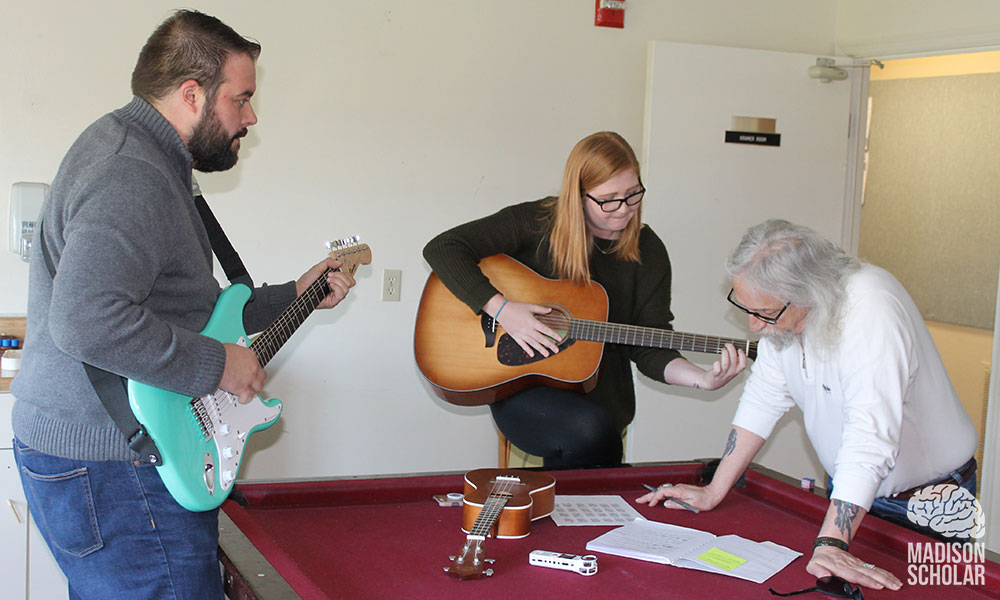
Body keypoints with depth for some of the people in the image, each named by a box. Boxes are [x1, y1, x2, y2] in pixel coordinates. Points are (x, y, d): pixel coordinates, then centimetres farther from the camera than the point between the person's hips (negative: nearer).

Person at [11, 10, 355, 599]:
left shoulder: (141, 158, 17)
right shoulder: (130, 177, -20)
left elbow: (192, 308, 24)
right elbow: (87, 319, -35)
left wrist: (294, 297, 20)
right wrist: (216, 364, -24)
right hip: (109, 469, -11)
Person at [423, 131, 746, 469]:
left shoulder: (647, 253, 1)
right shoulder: (537, 223, -7)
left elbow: (649, 347, -1)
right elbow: (442, 248, -12)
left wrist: (703, 379, -19)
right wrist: (501, 308, -21)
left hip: (599, 397, 3)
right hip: (518, 387, -3)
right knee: (592, 428, -31)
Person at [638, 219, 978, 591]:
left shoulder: (872, 311, -34)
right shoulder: (779, 304, -11)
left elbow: (869, 438, -41)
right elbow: (764, 399, -1)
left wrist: (830, 545, -47)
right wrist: (713, 492, -3)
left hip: (927, 501, -6)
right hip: (848, 489, 6)